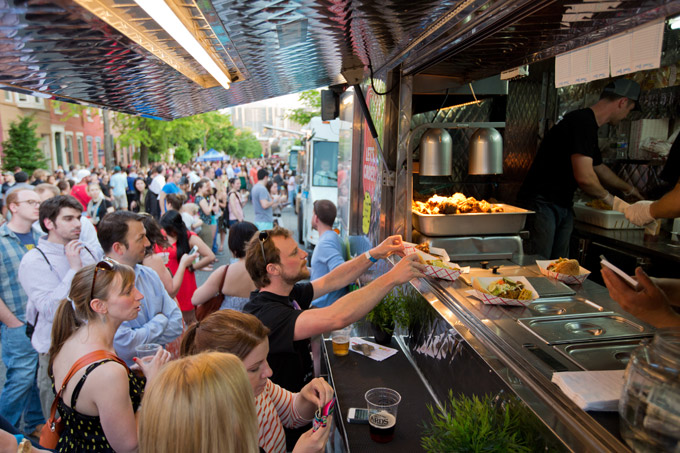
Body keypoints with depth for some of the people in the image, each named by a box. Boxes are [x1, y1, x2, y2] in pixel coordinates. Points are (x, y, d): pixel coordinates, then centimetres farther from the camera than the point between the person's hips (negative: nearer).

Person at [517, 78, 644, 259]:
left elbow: (599, 167, 34)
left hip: (563, 207, 10)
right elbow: (584, 177, -23)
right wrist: (607, 197, -4)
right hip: (542, 204, -10)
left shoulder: (588, 124, 16)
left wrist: (628, 189, 43)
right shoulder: (583, 122, -16)